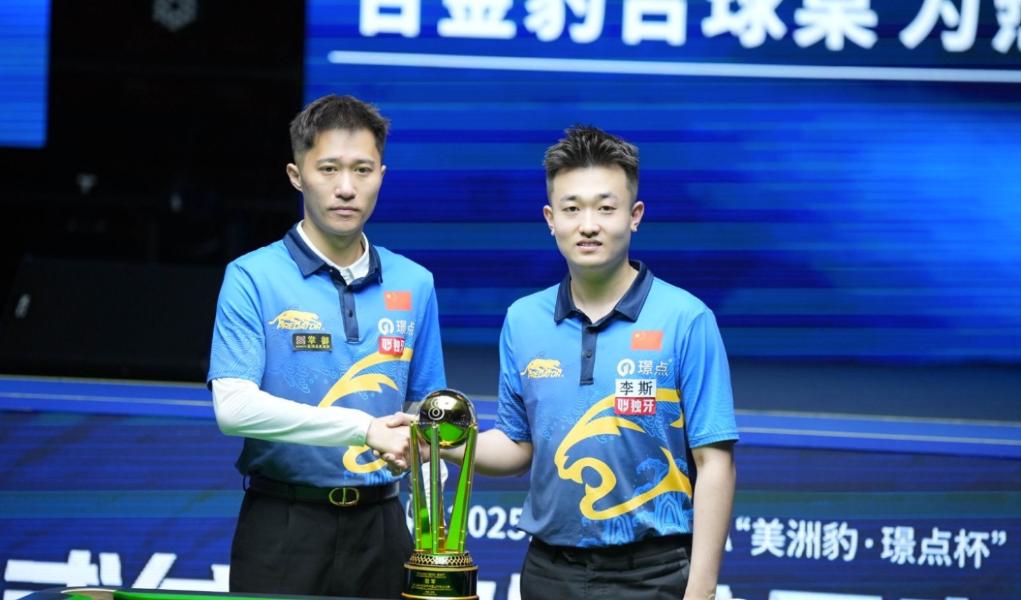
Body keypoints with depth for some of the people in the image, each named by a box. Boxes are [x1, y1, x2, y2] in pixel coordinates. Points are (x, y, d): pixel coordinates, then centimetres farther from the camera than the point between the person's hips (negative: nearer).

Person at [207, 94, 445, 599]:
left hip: (379, 527, 4)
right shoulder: (253, 279, -6)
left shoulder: (414, 284, 8)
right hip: (283, 526, -4)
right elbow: (234, 406, -17)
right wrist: (362, 428, -24)